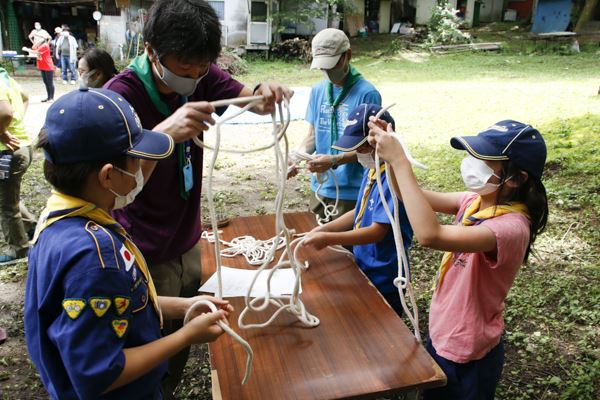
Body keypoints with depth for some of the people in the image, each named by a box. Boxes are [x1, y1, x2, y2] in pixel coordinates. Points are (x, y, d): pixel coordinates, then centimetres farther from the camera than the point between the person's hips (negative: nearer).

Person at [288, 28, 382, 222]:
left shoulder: (367, 94, -13)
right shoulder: (318, 90, 4)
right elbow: (313, 135, 10)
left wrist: (334, 160, -25)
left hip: (352, 192, -5)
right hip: (320, 188, 5)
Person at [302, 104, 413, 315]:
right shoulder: (371, 171, 2)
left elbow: (378, 231, -27)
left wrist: (328, 239, -29)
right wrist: (325, 228, -3)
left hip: (383, 280, -8)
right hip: (364, 269, 8)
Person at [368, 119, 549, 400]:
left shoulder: (511, 227, -32)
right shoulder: (476, 200, -6)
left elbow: (429, 235, -45)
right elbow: (416, 199, -5)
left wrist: (399, 161, -41)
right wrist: (389, 155, -22)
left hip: (467, 356, -7)